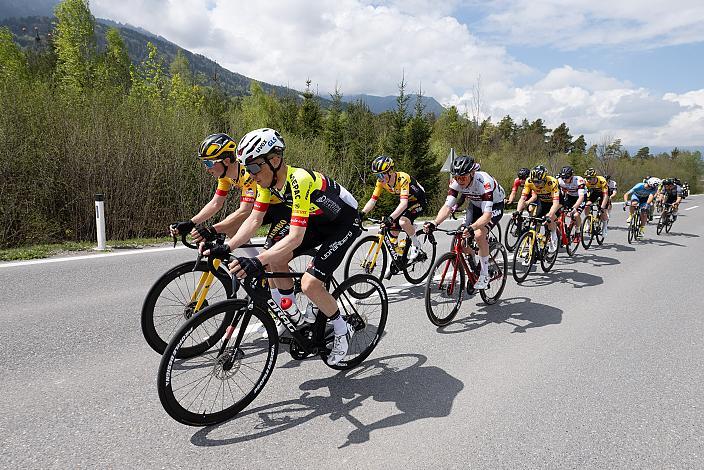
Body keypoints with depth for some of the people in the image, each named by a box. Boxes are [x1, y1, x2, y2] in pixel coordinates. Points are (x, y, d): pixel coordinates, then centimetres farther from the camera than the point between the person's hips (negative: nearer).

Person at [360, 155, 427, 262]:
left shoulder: (402, 178, -35)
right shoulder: (381, 181, -15)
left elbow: (404, 203, -44)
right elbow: (372, 200, -15)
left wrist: (391, 217, -56)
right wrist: (361, 214, -30)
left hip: (418, 201, -7)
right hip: (404, 202, 7)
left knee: (403, 221, -31)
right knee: (393, 229, -3)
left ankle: (416, 244, -4)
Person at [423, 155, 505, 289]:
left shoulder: (484, 182, -39)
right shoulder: (456, 183, -23)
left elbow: (487, 214, -45)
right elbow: (447, 206, -27)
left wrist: (472, 227, -62)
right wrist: (434, 223, -45)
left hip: (495, 206, -5)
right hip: (476, 205, 6)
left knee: (479, 235, -29)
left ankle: (484, 275, -12)